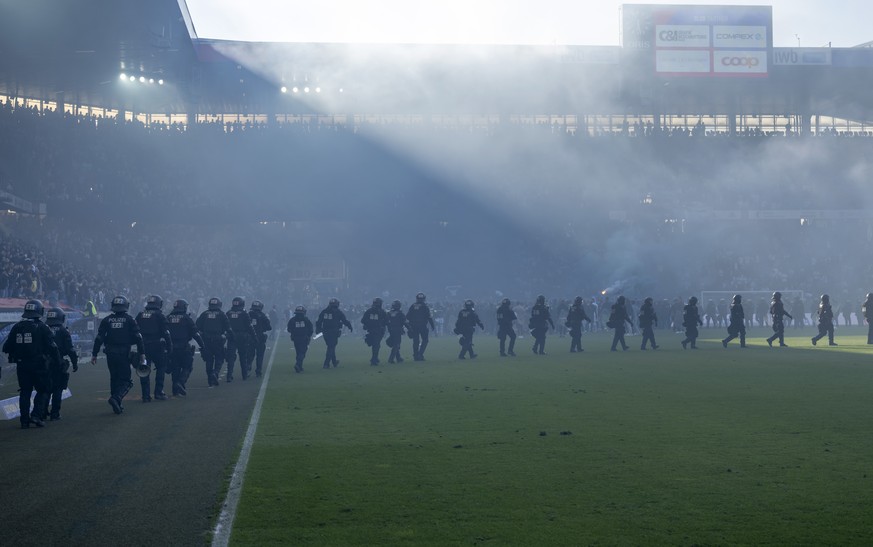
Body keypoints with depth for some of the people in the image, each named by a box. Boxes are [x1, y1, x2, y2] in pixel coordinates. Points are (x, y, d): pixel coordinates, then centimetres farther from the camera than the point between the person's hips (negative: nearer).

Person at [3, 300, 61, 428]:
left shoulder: (17, 327, 5)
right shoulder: (42, 328, -8)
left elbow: (7, 347, 9)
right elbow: (52, 347, -11)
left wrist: (13, 358, 25)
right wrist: (57, 361, 1)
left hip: (21, 366, 4)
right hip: (39, 365, -4)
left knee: (25, 392, 12)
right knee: (44, 390, 7)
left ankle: (24, 420, 8)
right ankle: (37, 415, -8)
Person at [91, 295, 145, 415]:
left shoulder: (107, 320, 5)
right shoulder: (129, 320, -2)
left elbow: (99, 338, 3)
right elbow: (138, 338, -6)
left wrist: (94, 354, 8)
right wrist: (142, 353, -3)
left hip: (110, 354, 3)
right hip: (124, 354, -3)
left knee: (114, 378, 16)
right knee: (125, 380, 1)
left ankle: (117, 405, 18)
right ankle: (116, 398, -23)